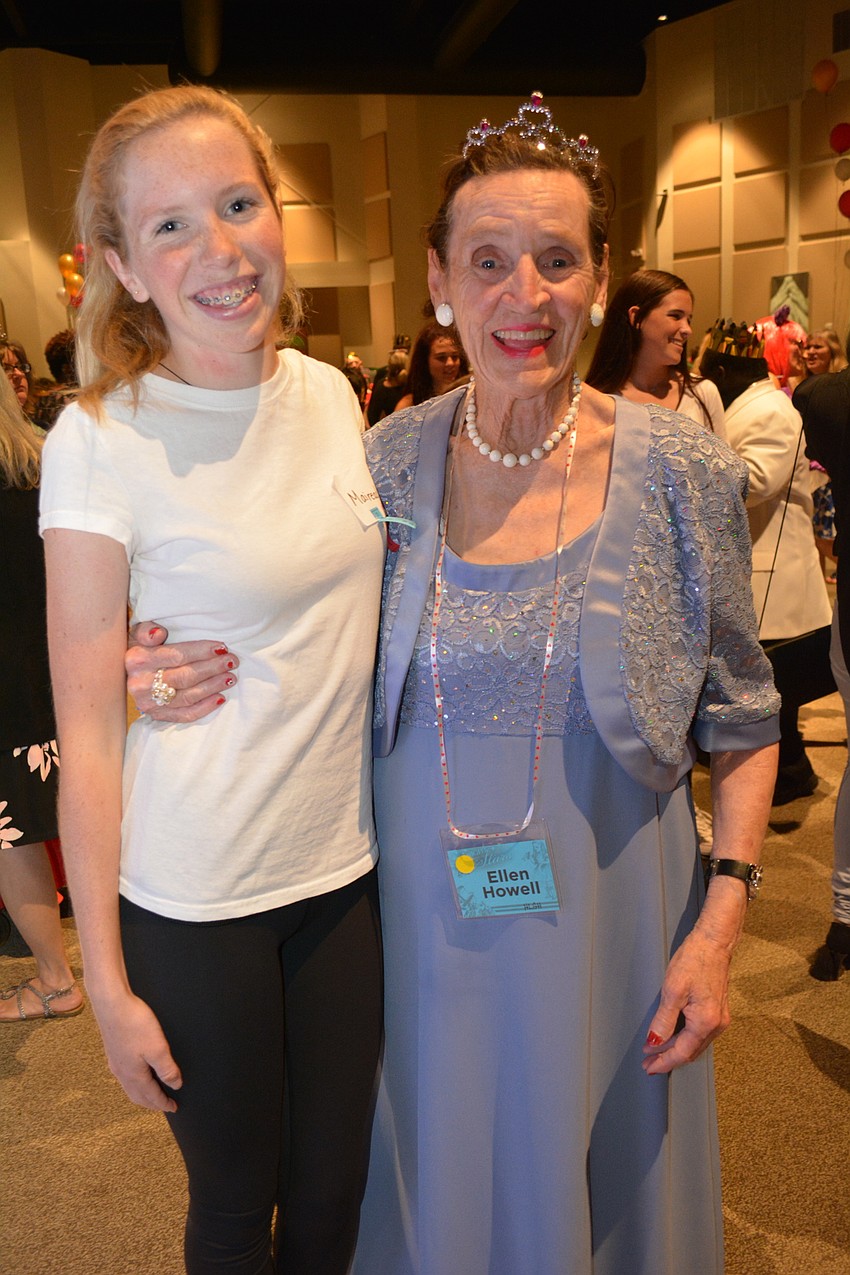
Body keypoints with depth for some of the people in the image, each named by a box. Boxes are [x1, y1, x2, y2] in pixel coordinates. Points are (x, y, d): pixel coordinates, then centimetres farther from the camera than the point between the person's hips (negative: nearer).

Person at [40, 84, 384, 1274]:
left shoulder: (329, 394, 1)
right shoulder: (100, 441, -14)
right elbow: (85, 732, -12)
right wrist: (106, 981, -9)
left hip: (346, 863, 5)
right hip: (194, 899, -4)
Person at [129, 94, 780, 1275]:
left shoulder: (678, 469, -11)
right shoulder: (388, 459, -6)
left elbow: (741, 718, -3)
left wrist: (721, 921, -9)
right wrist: (193, 675, -13)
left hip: (603, 909, -1)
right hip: (429, 911, 2)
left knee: (593, 1178, 20)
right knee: (447, 1175, 21)